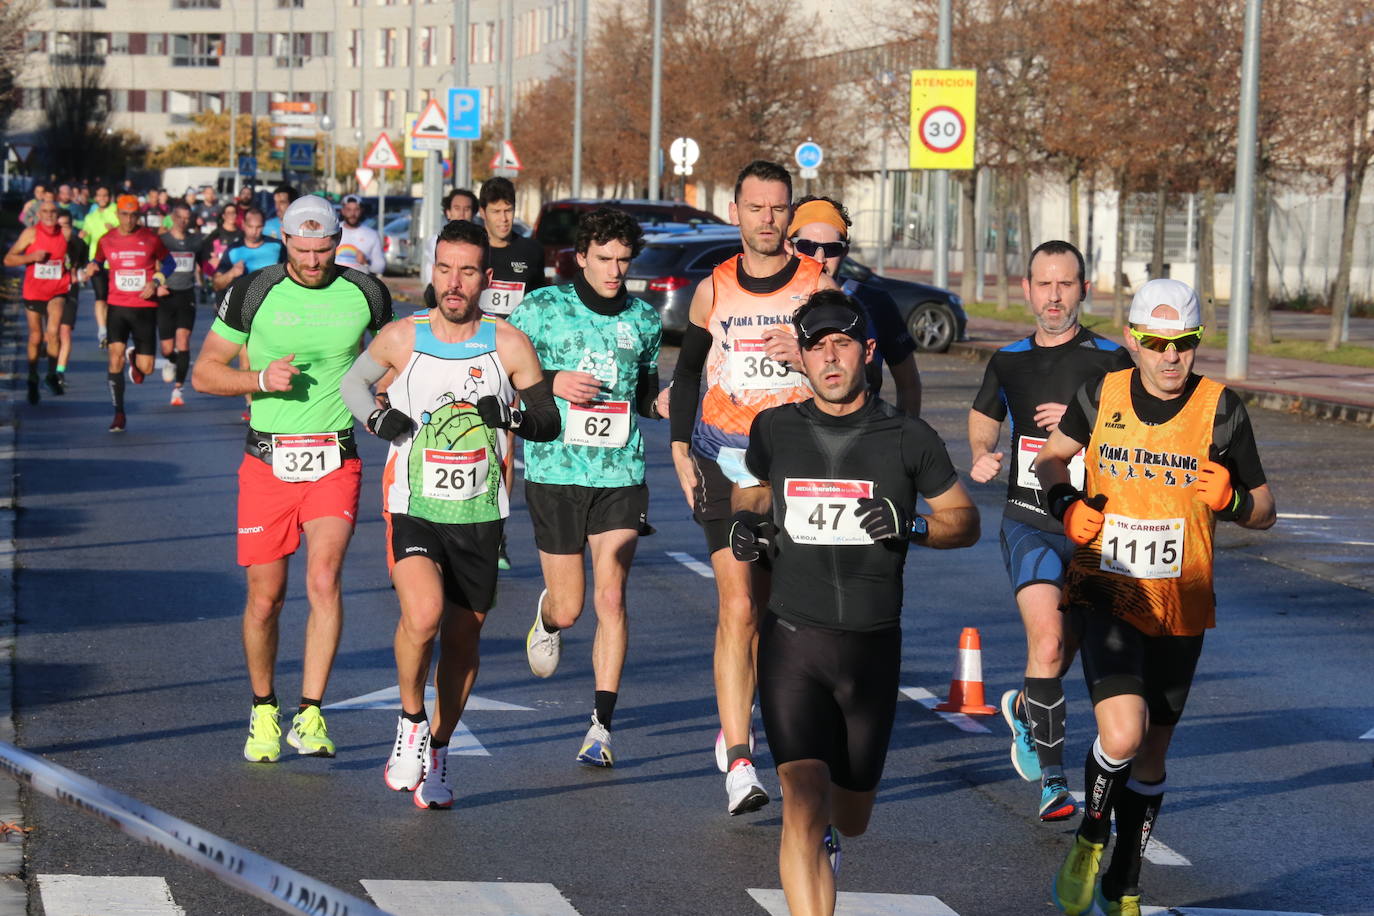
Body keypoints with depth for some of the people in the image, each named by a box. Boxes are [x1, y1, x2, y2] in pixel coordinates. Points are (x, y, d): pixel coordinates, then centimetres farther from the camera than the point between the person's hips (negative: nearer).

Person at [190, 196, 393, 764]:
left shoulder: (365, 294, 2)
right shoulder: (252, 293, -2)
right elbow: (204, 373, 2)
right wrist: (262, 379, -14)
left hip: (335, 463, 0)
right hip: (268, 462, 0)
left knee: (324, 580, -18)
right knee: (265, 599, 3)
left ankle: (310, 715, -13)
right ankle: (264, 711, 24)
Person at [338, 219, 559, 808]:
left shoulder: (509, 345, -2)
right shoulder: (401, 338, -2)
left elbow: (550, 423, 5)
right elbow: (353, 380, 18)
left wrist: (512, 417, -16)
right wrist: (375, 416, -2)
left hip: (480, 515, 2)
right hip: (413, 509, -2)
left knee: (463, 639, 9)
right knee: (423, 614, -26)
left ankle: (435, 752, 30)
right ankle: (411, 721, 1)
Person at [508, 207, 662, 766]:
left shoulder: (644, 320, 8)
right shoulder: (541, 309, -2)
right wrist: (551, 382, -14)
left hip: (620, 475, 1)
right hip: (554, 472, -1)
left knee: (610, 597, -10)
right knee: (568, 606, 5)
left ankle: (602, 726, -5)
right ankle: (546, 617, 44)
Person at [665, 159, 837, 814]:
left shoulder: (818, 285, 0)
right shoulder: (713, 289, 6)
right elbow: (688, 367, 18)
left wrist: (805, 350, -20)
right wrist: (680, 447, 12)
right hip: (724, 464, 0)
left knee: (769, 607, 9)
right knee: (736, 608, -11)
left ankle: (734, 730, 29)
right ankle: (738, 761, -15)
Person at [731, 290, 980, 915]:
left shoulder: (907, 438, 0)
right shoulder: (775, 430, 4)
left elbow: (966, 521, 7)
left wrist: (910, 527, -12)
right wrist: (744, 525, 2)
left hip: (872, 646, 1)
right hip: (792, 640, -1)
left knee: (850, 818, 14)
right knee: (802, 805, -17)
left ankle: (827, 834, 50)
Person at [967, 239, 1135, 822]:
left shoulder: (1111, 360, -2)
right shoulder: (1009, 361, 7)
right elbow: (983, 416, 26)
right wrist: (983, 456, 4)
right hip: (1029, 518, 0)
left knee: (1063, 652, 13)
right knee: (1048, 642, -19)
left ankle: (1024, 708, 47)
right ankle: (1052, 779, -13)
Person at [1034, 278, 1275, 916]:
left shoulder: (1222, 410, -7)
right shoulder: (1101, 396, -5)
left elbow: (1264, 511, 1)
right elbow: (1052, 456, 14)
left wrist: (1230, 502, -21)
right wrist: (1063, 502, -7)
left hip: (1178, 606, 2)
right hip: (1105, 594, -2)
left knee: (1151, 756, 13)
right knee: (1122, 734, -23)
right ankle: (1089, 839, 7)